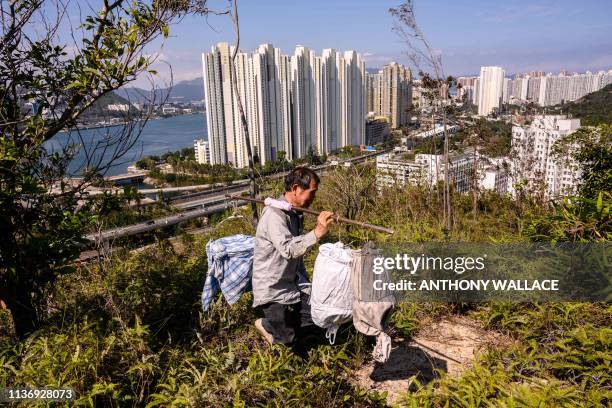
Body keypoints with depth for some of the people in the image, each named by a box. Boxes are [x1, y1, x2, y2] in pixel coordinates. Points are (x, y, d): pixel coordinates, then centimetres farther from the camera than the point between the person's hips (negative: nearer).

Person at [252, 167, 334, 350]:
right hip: (273, 288, -8)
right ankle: (265, 324, 27)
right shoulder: (274, 214, -23)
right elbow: (288, 249, -35)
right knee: (287, 340, -2)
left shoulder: (297, 213, 7)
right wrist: (317, 232, -40)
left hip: (293, 283, 8)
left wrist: (304, 283, 17)